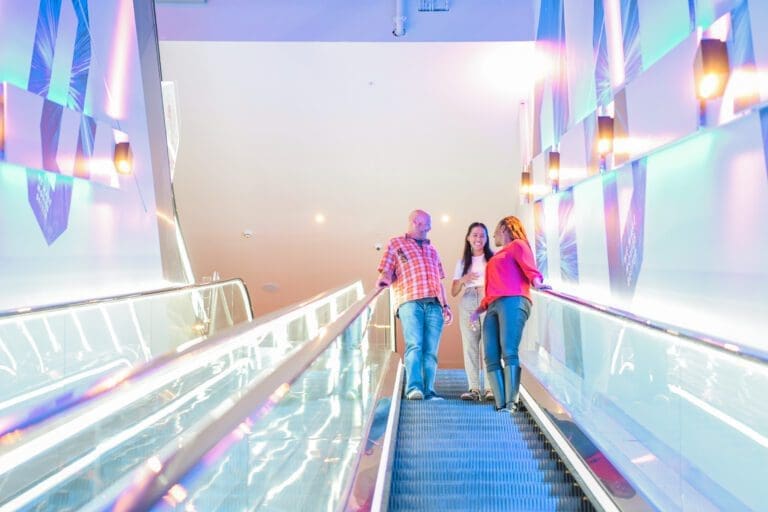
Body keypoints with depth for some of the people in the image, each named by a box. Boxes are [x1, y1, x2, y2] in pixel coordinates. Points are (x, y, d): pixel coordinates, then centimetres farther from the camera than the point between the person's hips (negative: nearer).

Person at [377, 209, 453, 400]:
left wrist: (445, 306, 19)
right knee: (414, 345, -18)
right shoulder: (396, 244, 17)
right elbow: (387, 272, 6)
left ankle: (428, 391, -2)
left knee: (431, 350, -3)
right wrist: (385, 279, -17)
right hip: (409, 301, -4)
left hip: (434, 304, 4)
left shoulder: (431, 250, 31)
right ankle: (413, 388, -22)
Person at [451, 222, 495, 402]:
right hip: (468, 305, 3)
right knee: (469, 346, -3)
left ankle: (490, 388, -12)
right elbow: (454, 292, 14)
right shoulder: (462, 262, 19)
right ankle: (474, 388, 0)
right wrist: (463, 280, -5)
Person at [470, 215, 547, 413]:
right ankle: (501, 406, -14)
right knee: (491, 358, -8)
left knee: (509, 352, -20)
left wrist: (536, 281, -25)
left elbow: (528, 266, -5)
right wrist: (480, 308, 21)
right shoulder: (496, 257, 36)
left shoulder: (517, 244, 14)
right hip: (493, 307, 7)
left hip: (513, 301, -7)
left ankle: (511, 404, -25)